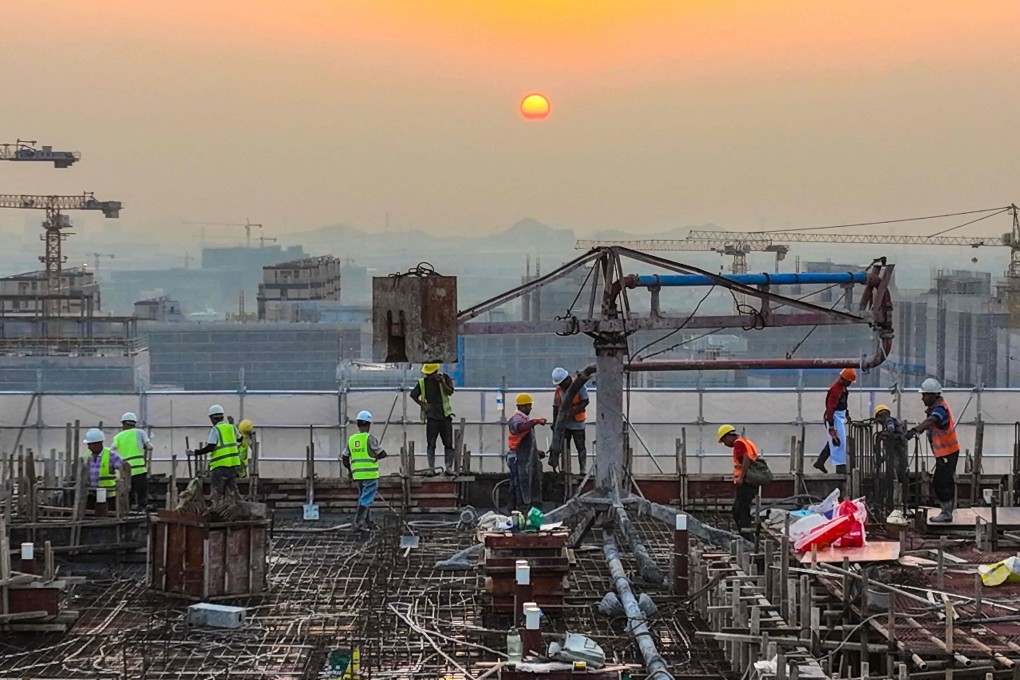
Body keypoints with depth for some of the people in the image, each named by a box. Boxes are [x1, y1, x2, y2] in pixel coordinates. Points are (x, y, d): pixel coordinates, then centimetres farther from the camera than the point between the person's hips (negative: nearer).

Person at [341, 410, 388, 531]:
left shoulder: (351, 439, 6)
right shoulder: (370, 438, -11)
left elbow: (344, 458, 11)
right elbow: (382, 454, -9)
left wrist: (350, 470, 25)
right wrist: (376, 456, 12)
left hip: (357, 475, 6)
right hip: (371, 474, -6)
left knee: (363, 498, 20)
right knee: (366, 500, -4)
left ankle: (367, 522, 25)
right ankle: (358, 524, -10)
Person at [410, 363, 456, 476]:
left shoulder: (444, 378, -1)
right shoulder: (422, 382, 1)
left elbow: (450, 392, -11)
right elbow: (413, 395, 9)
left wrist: (442, 382, -24)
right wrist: (423, 405, 0)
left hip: (445, 416, 0)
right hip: (431, 417, 0)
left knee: (448, 443, -1)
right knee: (431, 444, -2)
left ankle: (449, 467, 4)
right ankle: (431, 468, 2)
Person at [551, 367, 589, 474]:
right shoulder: (559, 389, 5)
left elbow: (585, 401, -15)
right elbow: (556, 407, 9)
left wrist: (573, 412, -23)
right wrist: (554, 423, 5)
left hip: (577, 422, -5)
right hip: (563, 423, 5)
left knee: (581, 447, 3)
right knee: (564, 447, 2)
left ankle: (583, 470, 9)